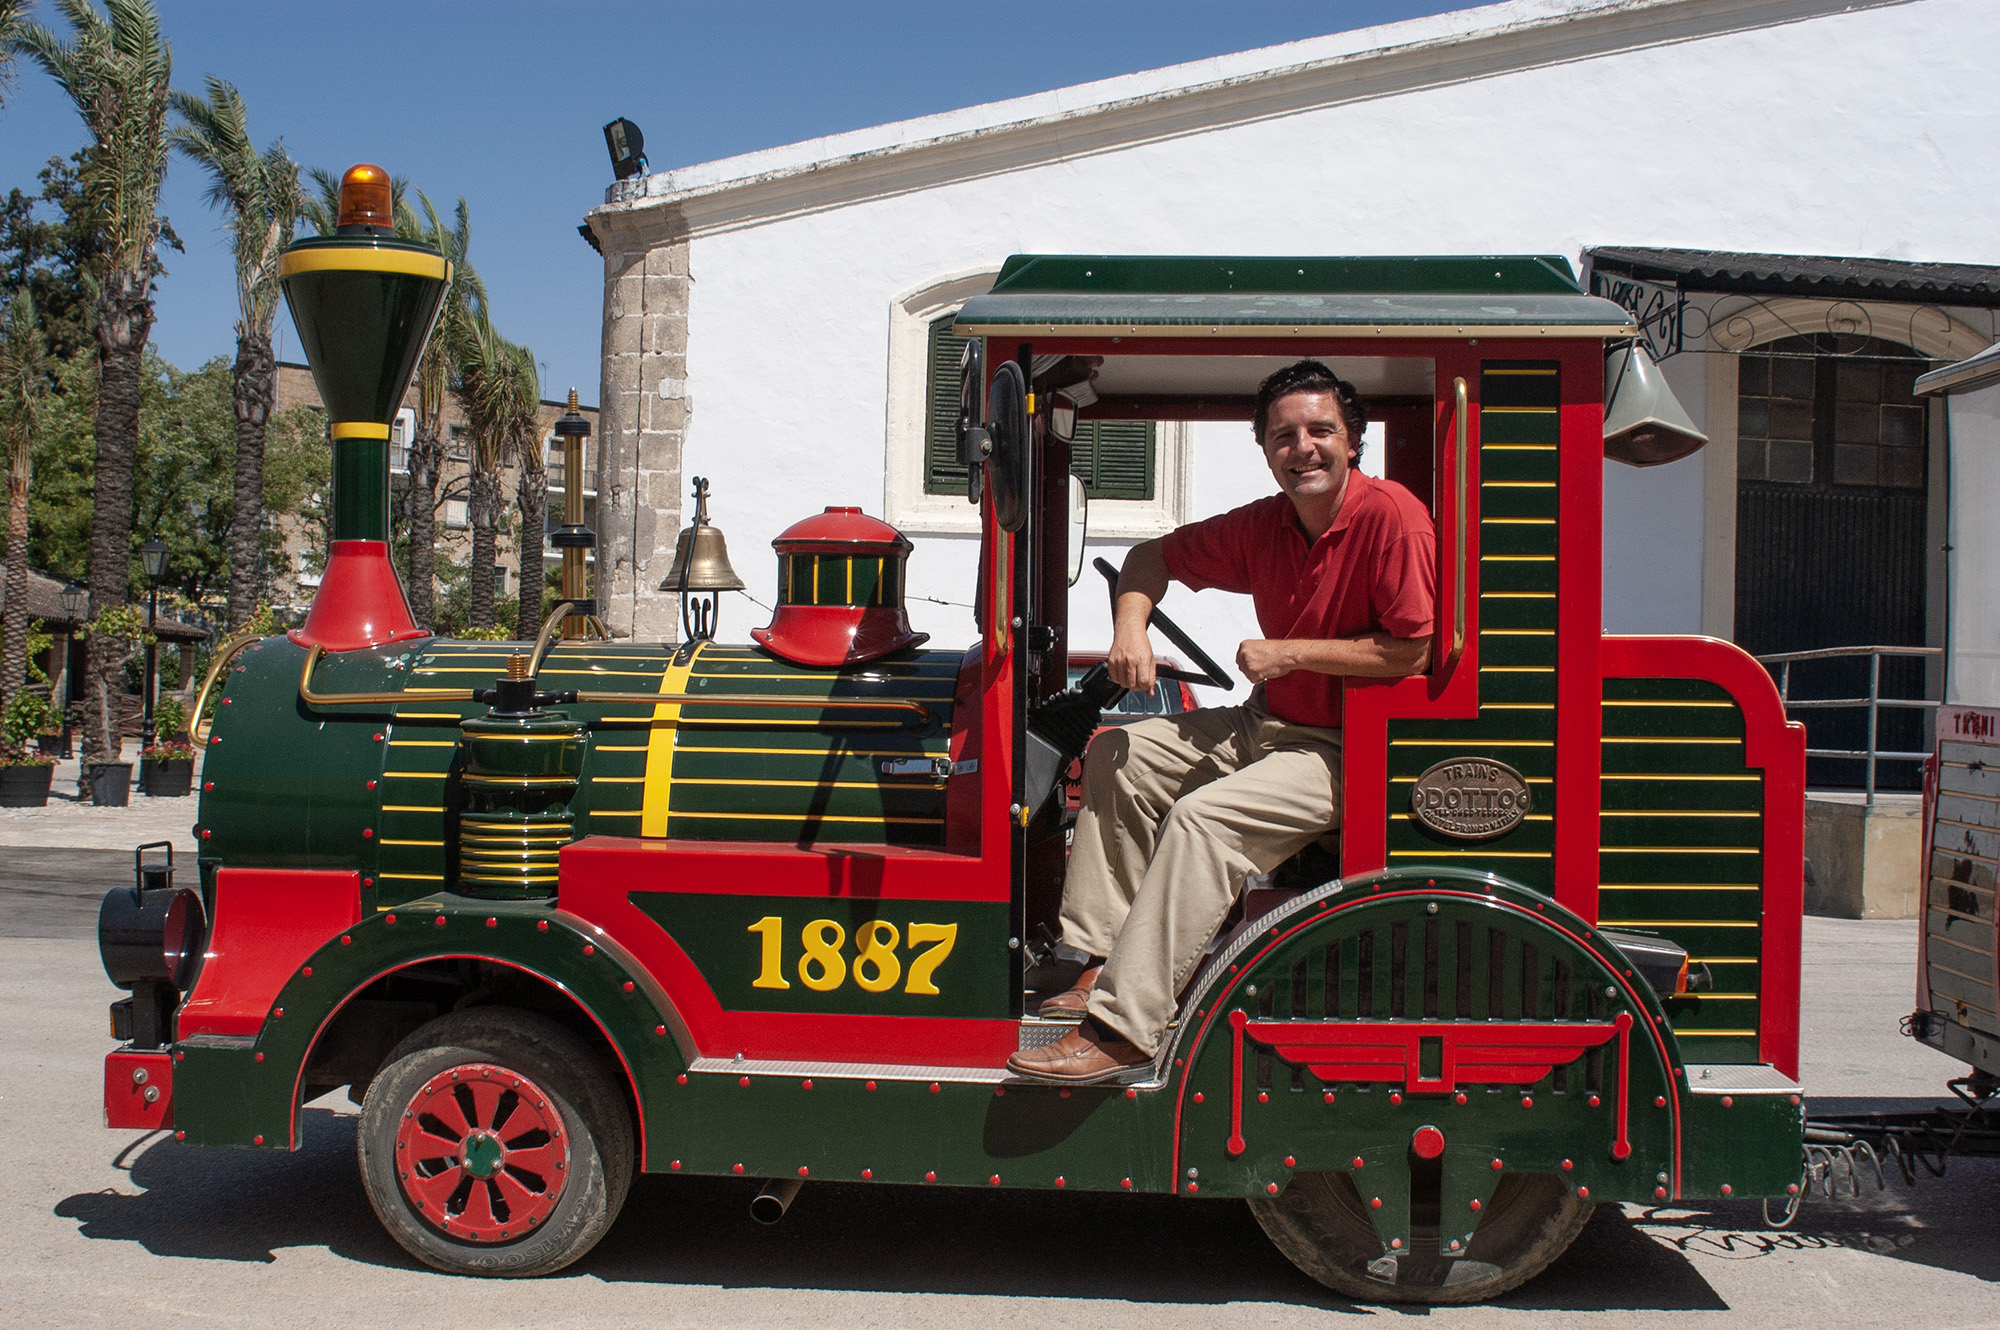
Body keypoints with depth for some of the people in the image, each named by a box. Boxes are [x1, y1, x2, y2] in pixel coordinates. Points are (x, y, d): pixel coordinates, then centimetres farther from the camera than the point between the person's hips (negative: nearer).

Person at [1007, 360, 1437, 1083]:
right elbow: (1155, 556, 15)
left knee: (1204, 817, -28)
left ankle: (1124, 1028, -25)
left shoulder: (1391, 514, -18)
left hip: (1348, 750, -9)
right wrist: (1130, 623, -6)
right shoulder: (1263, 525, 3)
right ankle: (1104, 960, 5)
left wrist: (1289, 652, -17)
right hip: (1269, 724, 9)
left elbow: (1412, 651, -21)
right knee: (1118, 753, 7)